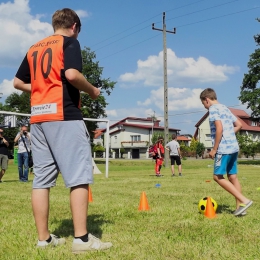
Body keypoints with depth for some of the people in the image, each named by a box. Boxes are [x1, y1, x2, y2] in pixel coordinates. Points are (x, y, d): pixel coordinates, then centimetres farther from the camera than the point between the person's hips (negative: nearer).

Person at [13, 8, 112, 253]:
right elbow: (72, 74, -16)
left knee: (41, 178, 6)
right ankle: (81, 238, -9)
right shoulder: (69, 42, 0)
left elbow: (18, 82, 21)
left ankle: (44, 238, 9)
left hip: (37, 118, 7)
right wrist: (92, 91, -1)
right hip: (64, 115, -7)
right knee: (79, 176, -6)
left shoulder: (34, 48, 20)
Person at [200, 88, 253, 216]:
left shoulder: (213, 109, -7)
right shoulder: (225, 108, 20)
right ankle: (240, 206, 10)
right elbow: (239, 125, 23)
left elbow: (219, 128, -18)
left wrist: (214, 149, -14)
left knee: (218, 176, -5)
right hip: (234, 147, 9)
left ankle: (244, 200, -10)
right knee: (232, 176, 10)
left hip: (223, 148, -9)